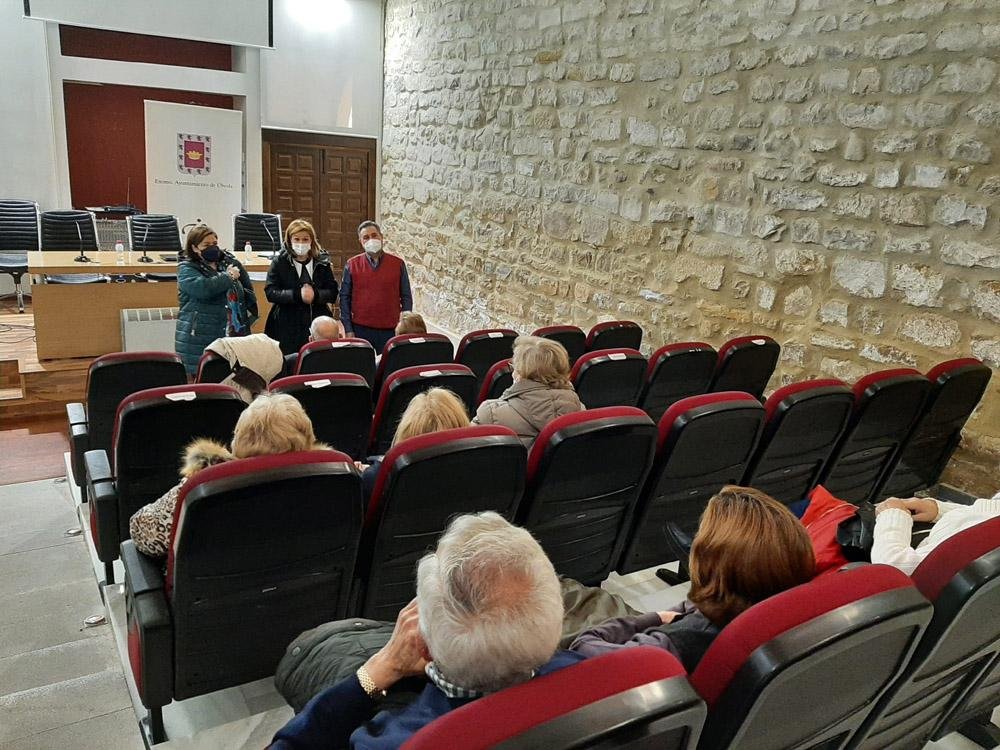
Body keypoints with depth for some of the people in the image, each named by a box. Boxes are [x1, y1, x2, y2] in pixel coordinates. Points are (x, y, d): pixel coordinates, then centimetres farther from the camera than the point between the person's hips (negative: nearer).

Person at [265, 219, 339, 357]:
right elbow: (270, 292, -6)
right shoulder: (279, 262, 3)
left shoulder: (322, 262, 8)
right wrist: (297, 295, -19)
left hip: (317, 324, 2)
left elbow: (333, 292, 4)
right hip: (287, 327, -1)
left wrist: (315, 295, -16)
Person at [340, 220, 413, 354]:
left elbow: (406, 297, 6)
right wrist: (348, 329, -1)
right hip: (361, 330, 0)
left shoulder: (398, 264, 3)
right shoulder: (352, 265, 4)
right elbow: (345, 298, 5)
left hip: (390, 331, 0)